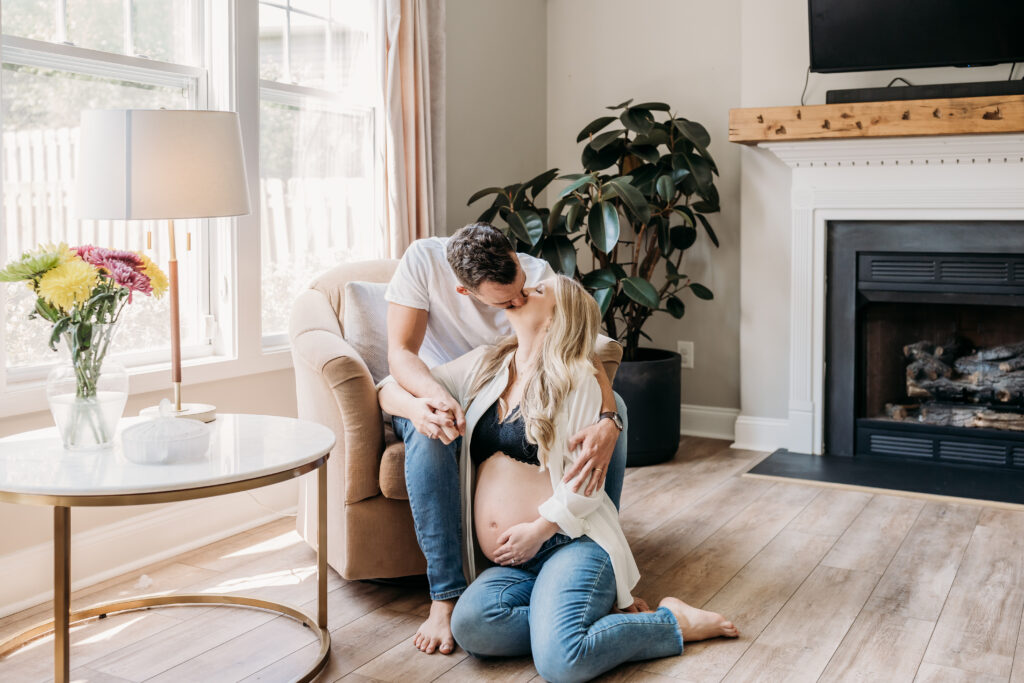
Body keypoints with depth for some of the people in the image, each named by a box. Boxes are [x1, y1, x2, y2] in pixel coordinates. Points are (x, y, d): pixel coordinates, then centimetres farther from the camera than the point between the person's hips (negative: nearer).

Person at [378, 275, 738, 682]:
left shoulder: (575, 379, 0)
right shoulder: (483, 366, 15)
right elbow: (389, 389, 16)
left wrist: (540, 528, -14)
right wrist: (419, 406, -5)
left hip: (570, 542, -4)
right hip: (511, 562, 5)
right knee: (470, 624, -29)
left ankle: (673, 622, -4)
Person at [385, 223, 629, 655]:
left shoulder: (539, 274, -19)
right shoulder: (423, 260, -24)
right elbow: (400, 353, -26)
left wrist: (607, 424, -45)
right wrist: (437, 395, -48)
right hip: (439, 396, -2)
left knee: (613, 406, -18)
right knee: (429, 430, -40)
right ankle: (446, 595, -32)